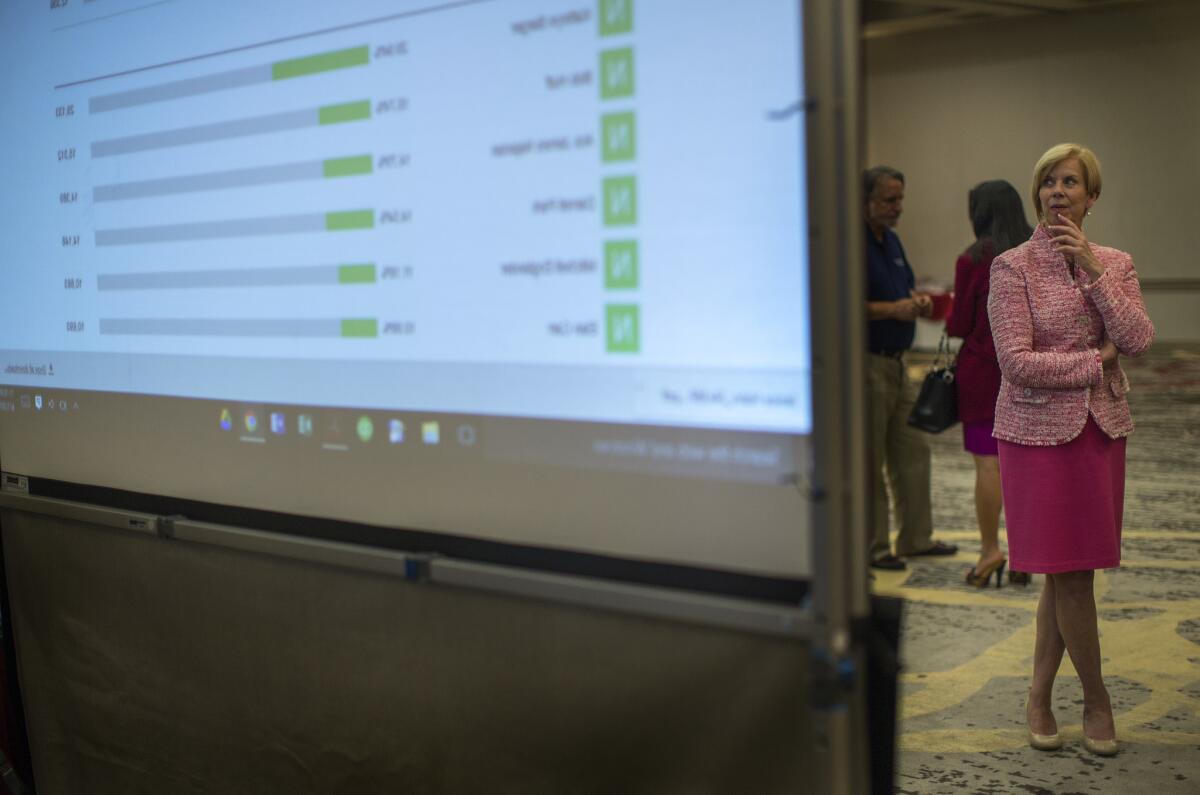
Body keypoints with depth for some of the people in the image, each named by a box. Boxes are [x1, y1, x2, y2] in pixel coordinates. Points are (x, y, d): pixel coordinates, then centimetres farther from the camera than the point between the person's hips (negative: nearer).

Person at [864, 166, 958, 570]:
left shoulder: (891, 241, 14)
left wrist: (915, 301, 1)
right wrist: (894, 309, -22)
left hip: (895, 361, 9)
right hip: (865, 363, -9)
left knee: (912, 451, 13)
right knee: (868, 460, -1)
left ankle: (916, 537, 23)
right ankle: (871, 547, 8)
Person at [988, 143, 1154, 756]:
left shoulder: (1115, 264, 8)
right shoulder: (1013, 267, -6)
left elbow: (1138, 341, -8)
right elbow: (1017, 362, -14)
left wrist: (1092, 269, -13)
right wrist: (1096, 360, -8)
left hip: (1102, 429, 4)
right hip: (1039, 430, -4)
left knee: (1065, 573, 9)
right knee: (1069, 572, -1)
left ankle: (1039, 698, 21)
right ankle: (1096, 700, 17)